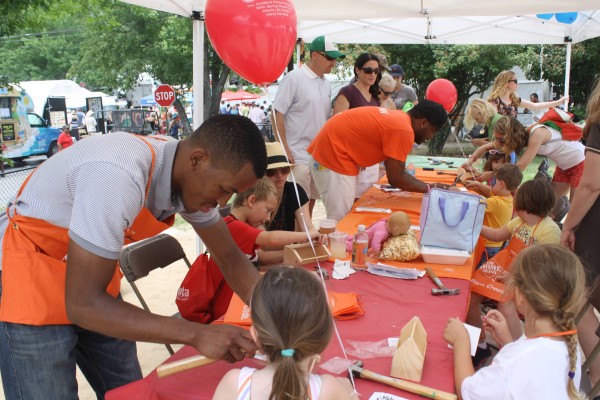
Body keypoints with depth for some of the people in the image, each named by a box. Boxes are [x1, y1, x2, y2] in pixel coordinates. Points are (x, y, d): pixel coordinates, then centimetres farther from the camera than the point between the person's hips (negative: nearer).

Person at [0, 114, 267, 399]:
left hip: (92, 281, 7)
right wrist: (197, 335, -36)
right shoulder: (119, 177, -36)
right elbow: (82, 303, -33)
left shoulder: (190, 176, -12)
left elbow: (230, 258, 0)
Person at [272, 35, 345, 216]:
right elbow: (277, 114, -11)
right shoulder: (294, 78, -9)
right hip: (298, 157, -7)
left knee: (311, 201, 15)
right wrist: (284, 150, -15)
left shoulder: (326, 83, 11)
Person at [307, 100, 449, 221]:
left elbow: (397, 171, 18)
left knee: (344, 217, 15)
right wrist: (431, 188, -2)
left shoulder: (397, 119, 13)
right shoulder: (403, 130, -17)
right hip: (333, 153, -11)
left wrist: (429, 186, 13)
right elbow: (395, 178, -15)